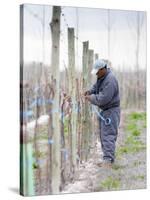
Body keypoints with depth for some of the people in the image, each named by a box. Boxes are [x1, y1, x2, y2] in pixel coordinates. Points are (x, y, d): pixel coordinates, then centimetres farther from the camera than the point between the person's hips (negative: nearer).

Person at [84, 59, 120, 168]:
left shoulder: (110, 80, -24)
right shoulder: (102, 77, 6)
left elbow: (103, 99, -28)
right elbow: (96, 86, 23)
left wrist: (91, 98, -15)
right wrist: (90, 91, 1)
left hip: (111, 111, -10)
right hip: (104, 110, 10)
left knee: (108, 135, -14)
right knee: (103, 135, 12)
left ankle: (108, 160, -15)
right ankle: (108, 159, 18)